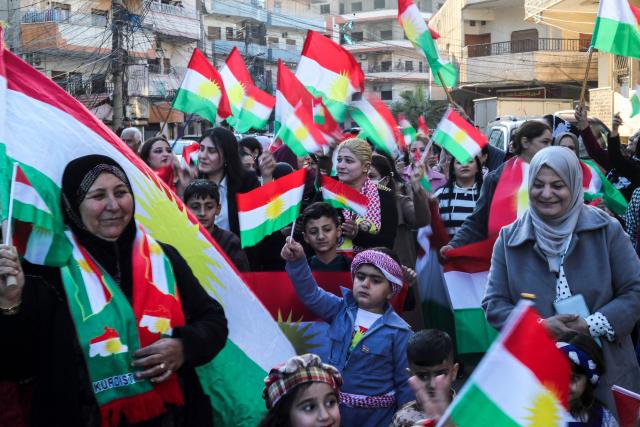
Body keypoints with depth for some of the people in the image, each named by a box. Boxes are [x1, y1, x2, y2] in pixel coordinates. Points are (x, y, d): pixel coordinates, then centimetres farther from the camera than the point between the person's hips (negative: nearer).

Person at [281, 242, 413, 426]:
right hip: (334, 408, 4)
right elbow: (311, 294, -10)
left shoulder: (398, 331, -10)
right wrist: (297, 261, -25)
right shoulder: (341, 309, 2)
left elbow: (405, 382, -6)